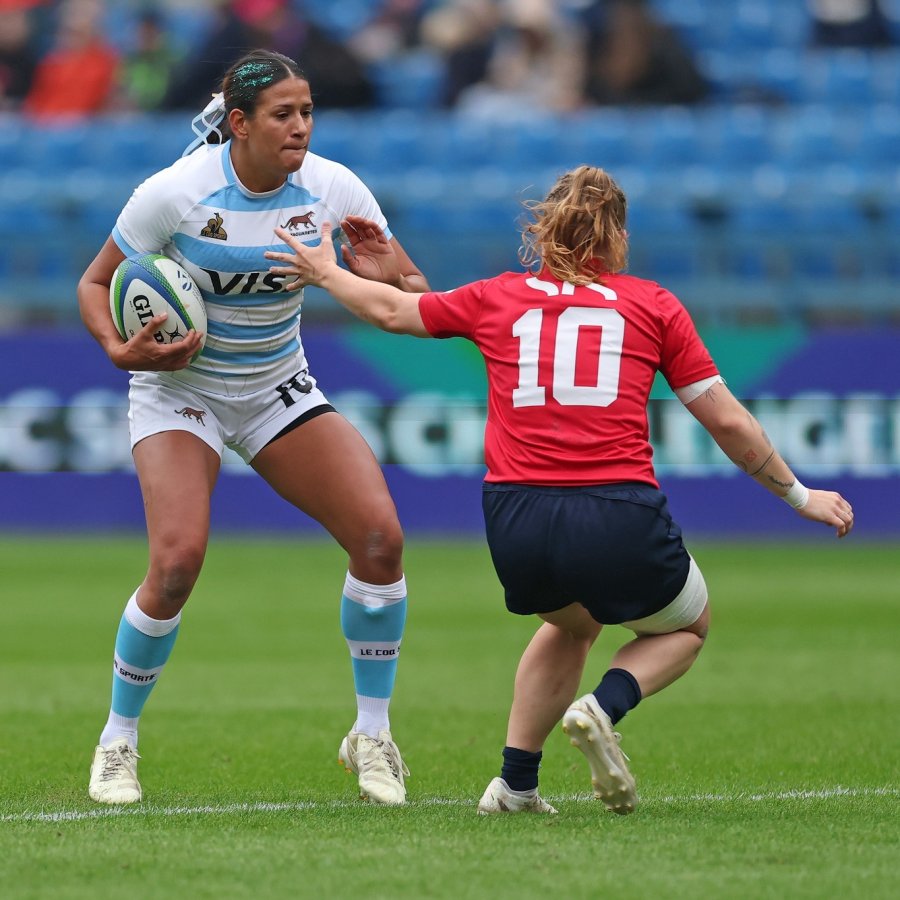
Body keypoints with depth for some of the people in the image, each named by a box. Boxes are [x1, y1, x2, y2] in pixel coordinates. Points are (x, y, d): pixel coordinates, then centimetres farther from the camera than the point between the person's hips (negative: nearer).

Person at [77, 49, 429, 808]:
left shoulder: (332, 189, -12)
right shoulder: (175, 193, -20)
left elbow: (416, 293, -6)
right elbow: (96, 283, -7)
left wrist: (383, 280, -30)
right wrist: (122, 349, -26)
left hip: (280, 389, 3)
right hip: (178, 387, -3)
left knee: (380, 534, -16)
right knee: (178, 559, -24)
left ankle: (372, 734, 2)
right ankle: (118, 741, -1)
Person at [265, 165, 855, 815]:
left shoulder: (497, 297, 13)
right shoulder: (653, 305, 8)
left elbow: (391, 309, 28)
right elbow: (728, 422, 9)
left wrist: (326, 274, 47)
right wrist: (798, 495, 20)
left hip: (517, 525, 3)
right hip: (621, 521, -3)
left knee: (572, 624, 35)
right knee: (687, 627, 25)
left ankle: (515, 783, 27)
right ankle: (603, 708, -4)